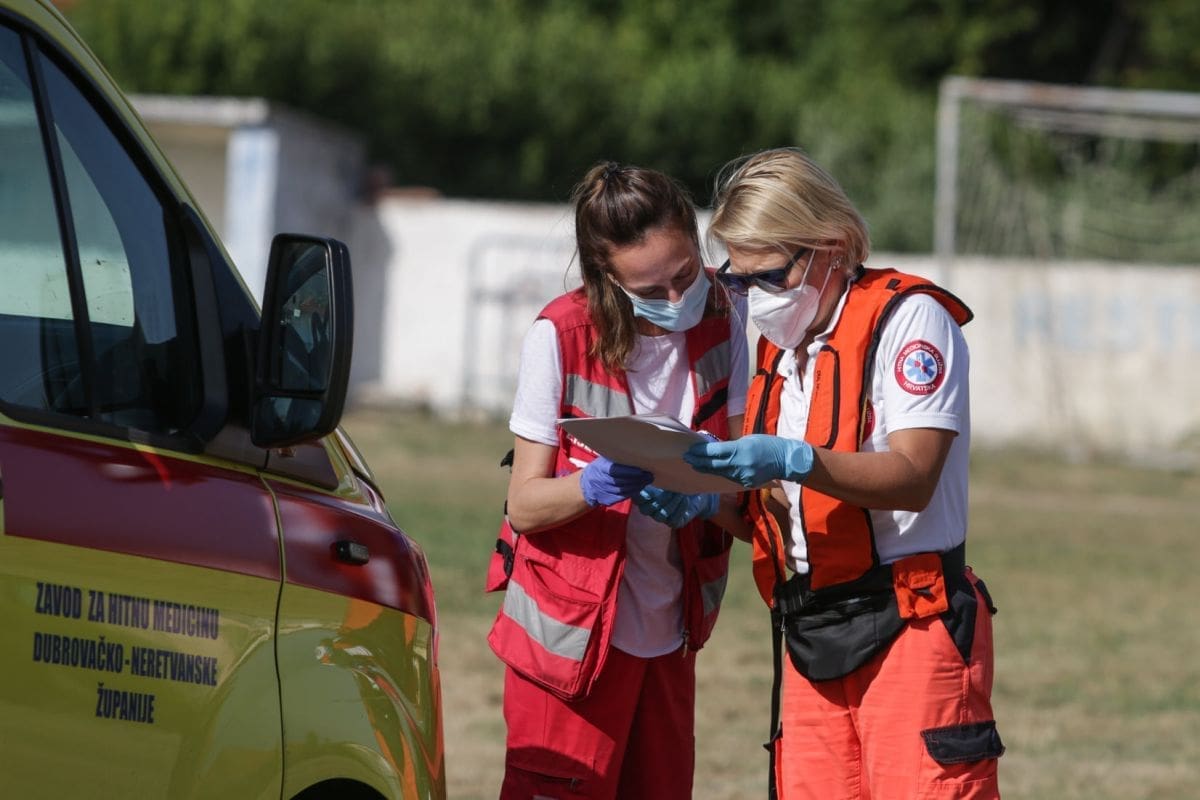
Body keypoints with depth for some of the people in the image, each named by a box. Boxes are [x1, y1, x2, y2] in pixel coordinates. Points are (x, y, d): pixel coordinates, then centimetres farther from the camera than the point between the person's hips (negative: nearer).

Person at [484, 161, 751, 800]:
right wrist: (594, 485, -32)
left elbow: (743, 497, -2)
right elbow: (525, 502, -11)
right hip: (571, 632, -4)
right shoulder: (561, 336, -12)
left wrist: (707, 499, -25)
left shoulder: (721, 326, -1)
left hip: (668, 638, 4)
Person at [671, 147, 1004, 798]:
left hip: (908, 628, -7)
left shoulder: (908, 317, -6)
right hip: (812, 642, 7)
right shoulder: (782, 347, 18)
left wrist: (793, 462, -29)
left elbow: (912, 477, -17)